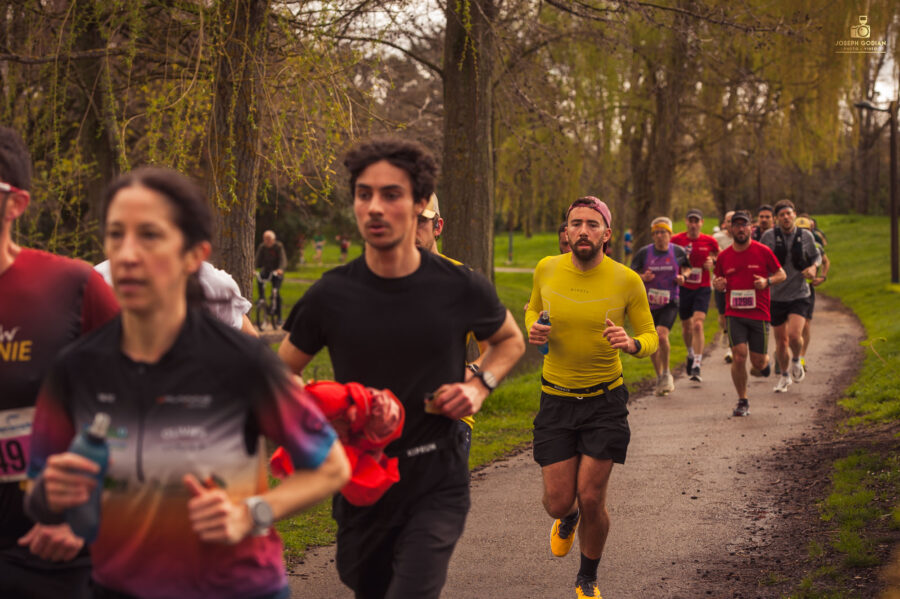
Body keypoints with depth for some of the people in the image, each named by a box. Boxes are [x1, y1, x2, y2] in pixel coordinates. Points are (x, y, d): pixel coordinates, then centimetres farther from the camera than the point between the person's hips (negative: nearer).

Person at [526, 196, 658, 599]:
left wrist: (630, 343, -24)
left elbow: (651, 338, -1)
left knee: (591, 498, -4)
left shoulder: (627, 281, -11)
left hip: (605, 399, -1)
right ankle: (567, 518, 42)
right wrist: (533, 329, -8)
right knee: (558, 502, 0)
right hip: (556, 398, 2)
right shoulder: (547, 270, -5)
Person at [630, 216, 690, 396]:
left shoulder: (678, 251, -1)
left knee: (662, 335, -21)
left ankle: (666, 373, 0)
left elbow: (686, 268, 16)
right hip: (649, 303, 2)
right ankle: (659, 378, 26)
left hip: (670, 302, -2)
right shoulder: (644, 252, -2)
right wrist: (643, 278, -15)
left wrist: (682, 277, -5)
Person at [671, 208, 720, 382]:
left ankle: (696, 366, -15)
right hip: (683, 288, 2)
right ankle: (691, 354, 43)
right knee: (686, 326, 14)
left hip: (702, 288, -2)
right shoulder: (677, 240, -2)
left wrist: (712, 263, -6)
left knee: (698, 324, -16)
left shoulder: (709, 241, -2)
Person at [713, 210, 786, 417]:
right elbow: (718, 279, 20)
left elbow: (781, 274, 7)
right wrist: (717, 285, -5)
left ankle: (765, 360, 42)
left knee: (758, 362, 3)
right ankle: (742, 401, 2)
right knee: (739, 356, -13)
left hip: (759, 314, -1)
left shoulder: (763, 251, -1)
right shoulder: (724, 256, 5)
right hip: (734, 314, 1)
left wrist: (767, 281, -13)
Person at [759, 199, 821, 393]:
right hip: (776, 296, 1)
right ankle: (784, 376, 32)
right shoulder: (769, 236, -5)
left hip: (799, 295, -1)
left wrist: (813, 267, -8)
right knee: (781, 341, 8)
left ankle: (796, 361, 13)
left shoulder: (806, 235, -2)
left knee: (794, 335, -20)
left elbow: (816, 256, 13)